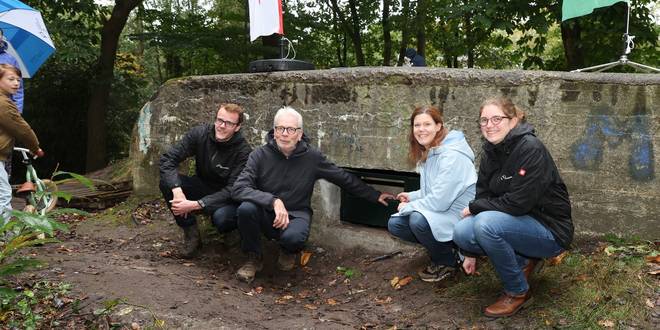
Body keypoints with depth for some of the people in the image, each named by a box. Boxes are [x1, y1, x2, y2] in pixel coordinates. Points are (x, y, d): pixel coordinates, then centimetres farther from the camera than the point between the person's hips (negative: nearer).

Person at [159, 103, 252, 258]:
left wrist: (196, 205, -34)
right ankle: (191, 233, -8)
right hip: (202, 186, 4)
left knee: (221, 217, -38)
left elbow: (232, 190, -24)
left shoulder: (243, 151, -22)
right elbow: (167, 159, -16)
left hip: (228, 198, -4)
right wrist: (177, 191, -34)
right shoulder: (200, 133, -13)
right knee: (166, 181, -22)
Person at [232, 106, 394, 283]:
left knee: (293, 237, -35)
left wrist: (375, 196, 12)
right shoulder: (260, 155, -10)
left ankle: (288, 251, 7)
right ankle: (254, 258, -3)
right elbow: (239, 188, -21)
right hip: (266, 214, 1)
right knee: (246, 208, -32)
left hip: (296, 215, -1)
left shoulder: (312, 157, -6)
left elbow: (343, 178, 6)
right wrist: (274, 201, -34)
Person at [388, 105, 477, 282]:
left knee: (418, 220, -31)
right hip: (438, 214, 9)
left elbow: (440, 201, -26)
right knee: (394, 224, -2)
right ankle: (441, 247, 12)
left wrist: (407, 207, -13)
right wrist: (412, 196, 1)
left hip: (461, 216, -9)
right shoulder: (428, 153, 7)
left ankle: (448, 262, -5)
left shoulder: (452, 156, -23)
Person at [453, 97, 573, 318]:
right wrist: (472, 253, 6)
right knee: (461, 232, -14)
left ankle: (518, 292, -9)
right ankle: (524, 262, 7)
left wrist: (474, 207, -12)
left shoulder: (530, 148, -21)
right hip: (519, 224, 7)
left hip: (550, 230, -7)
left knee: (486, 223, -30)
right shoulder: (490, 153, 2)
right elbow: (483, 196, 5)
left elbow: (519, 202, -26)